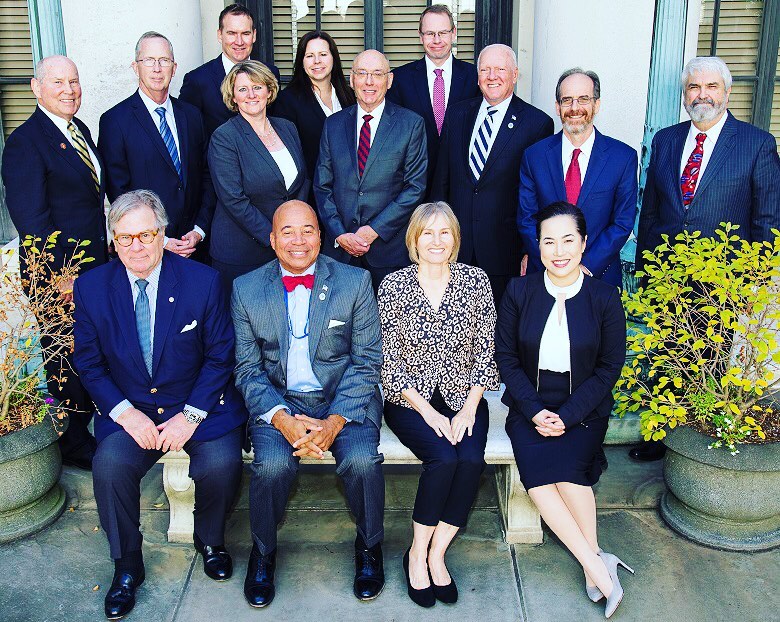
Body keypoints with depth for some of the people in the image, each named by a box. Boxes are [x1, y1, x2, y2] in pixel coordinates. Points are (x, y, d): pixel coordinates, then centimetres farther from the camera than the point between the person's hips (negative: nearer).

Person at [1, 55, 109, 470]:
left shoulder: (80, 130, 11)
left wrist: (105, 250, 11)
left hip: (94, 268, 8)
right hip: (58, 276, -8)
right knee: (67, 361, 6)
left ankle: (87, 419, 38)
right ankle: (74, 446, 22)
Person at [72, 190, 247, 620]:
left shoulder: (203, 281, -6)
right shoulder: (91, 287, -1)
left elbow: (220, 355, -4)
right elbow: (88, 363, 3)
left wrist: (191, 414, -13)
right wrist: (125, 411, -11)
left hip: (199, 406, -1)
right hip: (128, 410, 1)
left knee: (221, 464, -25)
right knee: (109, 465, -25)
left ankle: (210, 540, 9)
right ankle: (126, 566, 1)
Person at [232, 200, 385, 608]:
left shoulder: (355, 282, 0)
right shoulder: (246, 289, 3)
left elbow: (367, 361, -2)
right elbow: (248, 368, 1)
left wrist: (335, 421, -16)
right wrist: (283, 419, -16)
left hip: (344, 398, 0)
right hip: (277, 401, 1)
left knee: (362, 459, -27)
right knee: (272, 464, -27)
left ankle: (369, 545, 5)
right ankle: (263, 551, 4)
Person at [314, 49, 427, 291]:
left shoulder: (411, 124, 0)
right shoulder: (333, 124, 9)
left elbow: (415, 187, -5)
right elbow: (322, 186, 8)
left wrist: (375, 230, -11)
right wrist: (340, 234, -6)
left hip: (389, 248, -2)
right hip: (340, 246, 2)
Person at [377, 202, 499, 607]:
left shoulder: (476, 281, 0)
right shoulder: (393, 286, -5)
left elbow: (485, 352, 2)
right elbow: (390, 362, -6)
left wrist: (469, 408, -10)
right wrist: (429, 412, -15)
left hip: (463, 398, 2)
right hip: (410, 400, -2)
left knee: (471, 459, -25)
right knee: (444, 458, -27)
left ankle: (436, 555, -7)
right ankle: (417, 554, -6)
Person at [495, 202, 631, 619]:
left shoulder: (605, 298, -3)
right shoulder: (519, 291, 0)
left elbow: (609, 366, -2)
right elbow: (506, 356, 1)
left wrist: (566, 416, -12)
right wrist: (534, 412, -11)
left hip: (583, 409, -1)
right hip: (529, 406, 1)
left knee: (566, 466, -28)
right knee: (536, 473, -25)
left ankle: (592, 565, -10)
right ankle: (598, 567, -16)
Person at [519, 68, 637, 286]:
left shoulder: (624, 157, -3)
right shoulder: (534, 155, 0)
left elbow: (623, 223, -4)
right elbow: (526, 219, -1)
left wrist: (587, 267, -14)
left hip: (599, 275, 0)